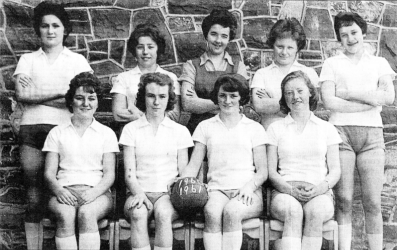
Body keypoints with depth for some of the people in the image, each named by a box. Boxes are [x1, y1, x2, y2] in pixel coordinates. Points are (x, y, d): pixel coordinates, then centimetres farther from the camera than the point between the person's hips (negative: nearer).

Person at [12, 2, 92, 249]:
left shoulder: (77, 60, 13)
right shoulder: (28, 59, 16)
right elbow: (21, 95, 1)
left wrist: (36, 95, -3)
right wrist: (60, 93, -6)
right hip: (31, 128, 1)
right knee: (34, 194, -1)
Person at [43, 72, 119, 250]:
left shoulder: (106, 133, 14)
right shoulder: (57, 133, 17)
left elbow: (109, 174, 6)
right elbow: (49, 172, 9)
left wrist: (94, 192, -16)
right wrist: (59, 190, -14)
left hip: (97, 193, 0)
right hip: (65, 193, 1)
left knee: (87, 214, -35)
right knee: (65, 215, -34)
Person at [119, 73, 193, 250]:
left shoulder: (180, 131, 13)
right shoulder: (131, 129, 11)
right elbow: (129, 173, 3)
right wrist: (139, 193, -17)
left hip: (167, 194, 0)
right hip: (139, 192, 0)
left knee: (163, 212, -34)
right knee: (137, 214, -34)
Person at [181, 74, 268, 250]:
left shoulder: (255, 128, 16)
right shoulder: (205, 127, 19)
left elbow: (263, 170, 10)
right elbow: (193, 165, 13)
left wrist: (250, 186, -12)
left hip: (247, 192, -1)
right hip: (217, 190, 1)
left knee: (231, 211, -35)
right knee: (212, 212, -34)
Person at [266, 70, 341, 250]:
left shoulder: (327, 129, 17)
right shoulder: (275, 128, 14)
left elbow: (335, 170, 11)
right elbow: (271, 171, 7)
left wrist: (321, 187, -11)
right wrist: (291, 190, -12)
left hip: (319, 194, 1)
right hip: (285, 192, 0)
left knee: (315, 210, -35)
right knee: (292, 211, -36)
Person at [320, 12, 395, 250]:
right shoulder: (332, 63, 13)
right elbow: (329, 101, -2)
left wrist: (349, 93, -4)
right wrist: (371, 100, -4)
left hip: (372, 133, 1)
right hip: (341, 131, -1)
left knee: (373, 202, -3)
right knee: (344, 200, -5)